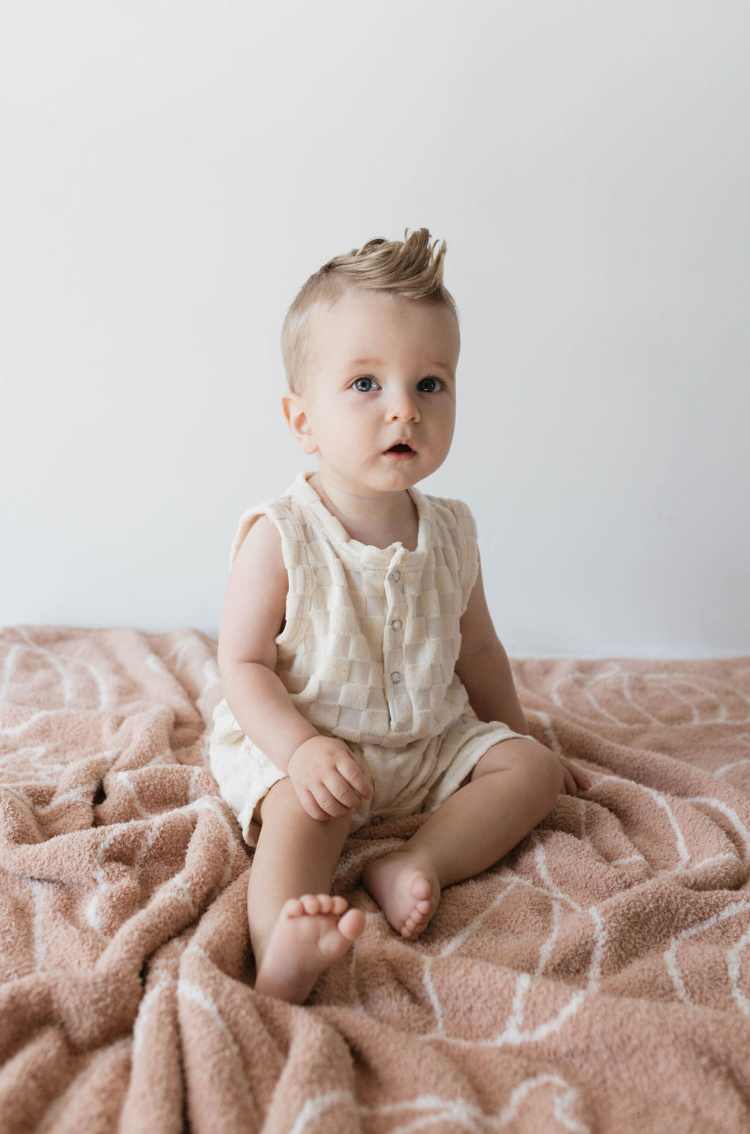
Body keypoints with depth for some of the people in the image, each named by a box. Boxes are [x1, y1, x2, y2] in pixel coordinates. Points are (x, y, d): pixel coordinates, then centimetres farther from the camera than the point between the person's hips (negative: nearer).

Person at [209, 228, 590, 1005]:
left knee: (532, 769, -6)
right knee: (304, 811, -32)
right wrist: (299, 748, -29)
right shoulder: (279, 538, -18)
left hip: (434, 741, 5)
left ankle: (415, 865, -20)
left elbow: (476, 649, 11)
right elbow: (243, 663, -14)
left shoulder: (449, 532, -3)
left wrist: (519, 736, 19)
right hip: (301, 742, -5)